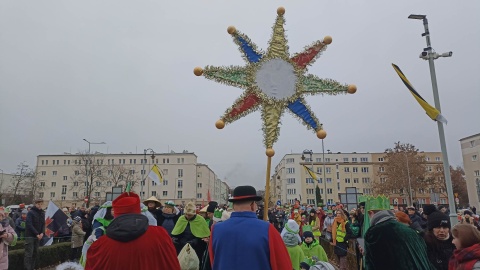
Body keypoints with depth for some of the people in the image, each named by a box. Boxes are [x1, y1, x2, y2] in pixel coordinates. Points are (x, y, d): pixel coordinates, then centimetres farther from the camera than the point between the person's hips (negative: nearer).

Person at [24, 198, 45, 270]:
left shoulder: (42, 213, 10)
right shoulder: (31, 212, -9)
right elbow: (29, 224, -15)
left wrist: (42, 233, -6)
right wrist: (37, 234, -17)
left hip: (38, 236, 6)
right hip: (30, 236, -6)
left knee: (35, 253, 10)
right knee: (29, 253, -6)